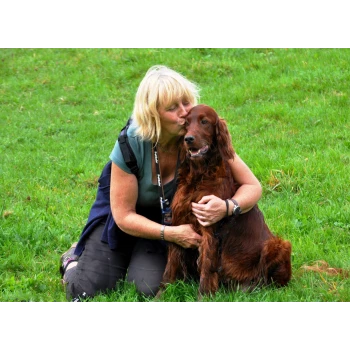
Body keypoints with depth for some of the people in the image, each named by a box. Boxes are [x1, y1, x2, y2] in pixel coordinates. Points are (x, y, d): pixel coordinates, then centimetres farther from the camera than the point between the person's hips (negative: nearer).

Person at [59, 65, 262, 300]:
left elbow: (252, 186, -22)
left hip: (169, 217, 1)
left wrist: (226, 208, -43)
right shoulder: (132, 143, -29)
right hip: (123, 215, -1)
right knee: (87, 291, -11)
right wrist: (172, 234, -32)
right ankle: (75, 259, 24)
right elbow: (124, 215, -20)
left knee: (148, 288, -19)